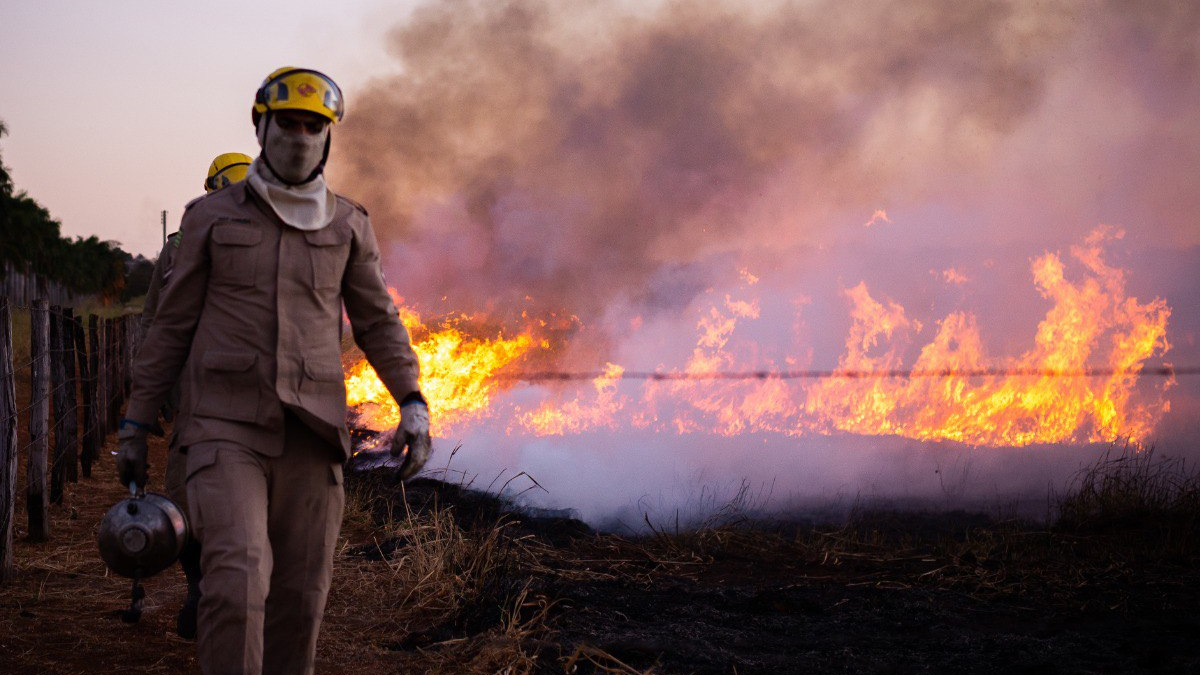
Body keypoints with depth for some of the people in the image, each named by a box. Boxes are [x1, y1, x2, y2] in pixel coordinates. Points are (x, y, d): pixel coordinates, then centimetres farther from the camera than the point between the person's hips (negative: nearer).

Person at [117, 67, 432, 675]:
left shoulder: (347, 225, 9)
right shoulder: (213, 217, 5)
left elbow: (377, 323, 9)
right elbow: (173, 324, 8)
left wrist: (413, 405, -6)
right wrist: (134, 425, 7)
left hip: (308, 430, 3)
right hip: (226, 424, -2)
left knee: (299, 596, 4)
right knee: (237, 581, -21)